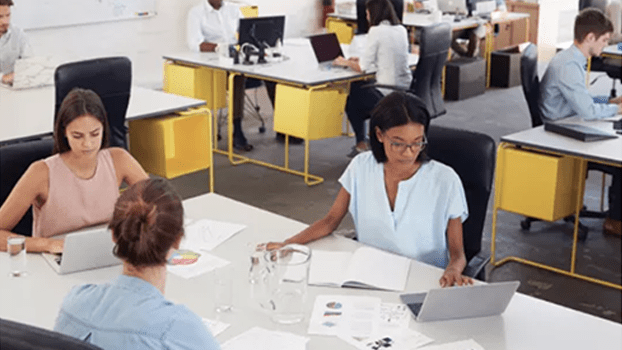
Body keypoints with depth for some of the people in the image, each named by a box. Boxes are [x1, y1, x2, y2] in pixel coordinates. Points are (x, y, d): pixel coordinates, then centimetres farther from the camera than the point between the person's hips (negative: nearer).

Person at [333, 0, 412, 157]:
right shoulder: (401, 30, 8)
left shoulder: (376, 31, -12)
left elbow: (363, 67, -10)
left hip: (387, 94, -7)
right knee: (359, 86, 27)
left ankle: (361, 145, 26)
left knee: (352, 97, 21)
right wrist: (360, 59, 20)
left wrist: (346, 62, 8)